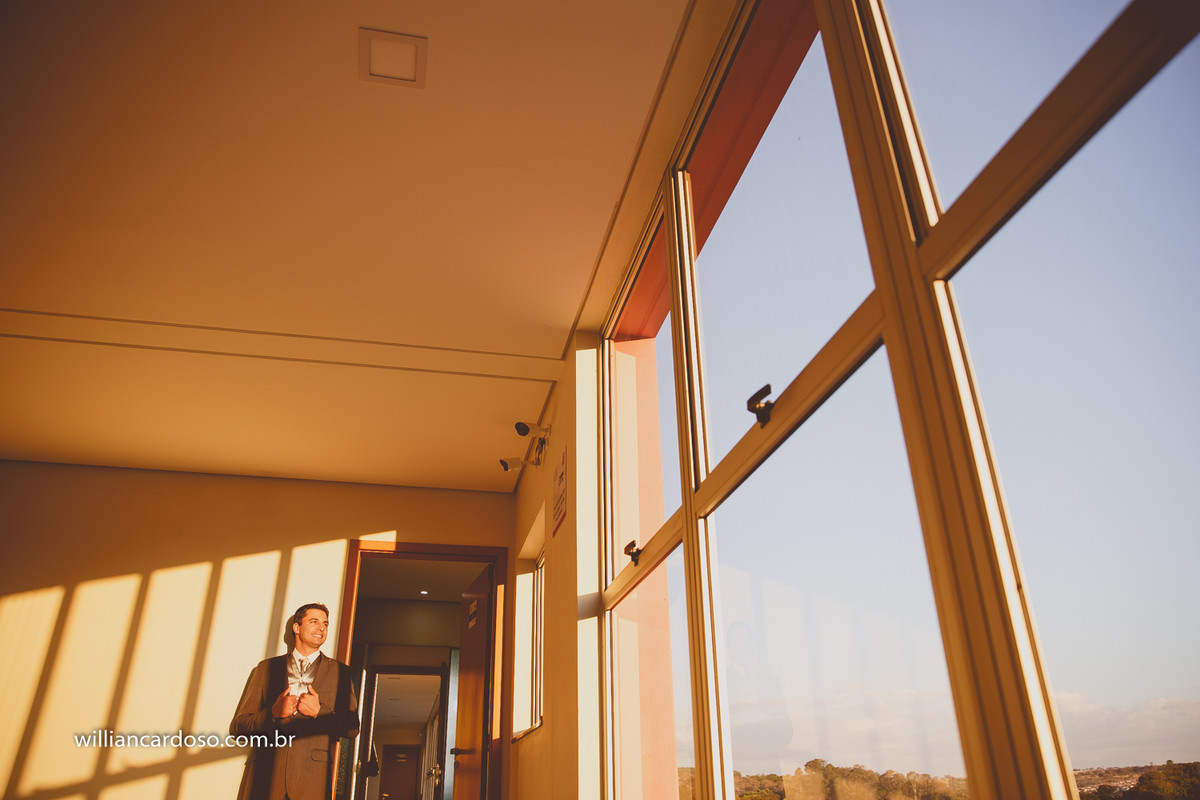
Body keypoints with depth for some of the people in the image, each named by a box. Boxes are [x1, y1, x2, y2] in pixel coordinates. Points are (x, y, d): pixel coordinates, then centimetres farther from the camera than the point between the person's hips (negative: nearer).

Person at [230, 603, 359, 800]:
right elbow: (237, 726, 10)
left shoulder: (340, 672, 12)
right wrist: (273, 713, -6)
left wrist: (319, 712, -6)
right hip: (265, 776, 0)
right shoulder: (266, 668, 14)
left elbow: (352, 728, 7)